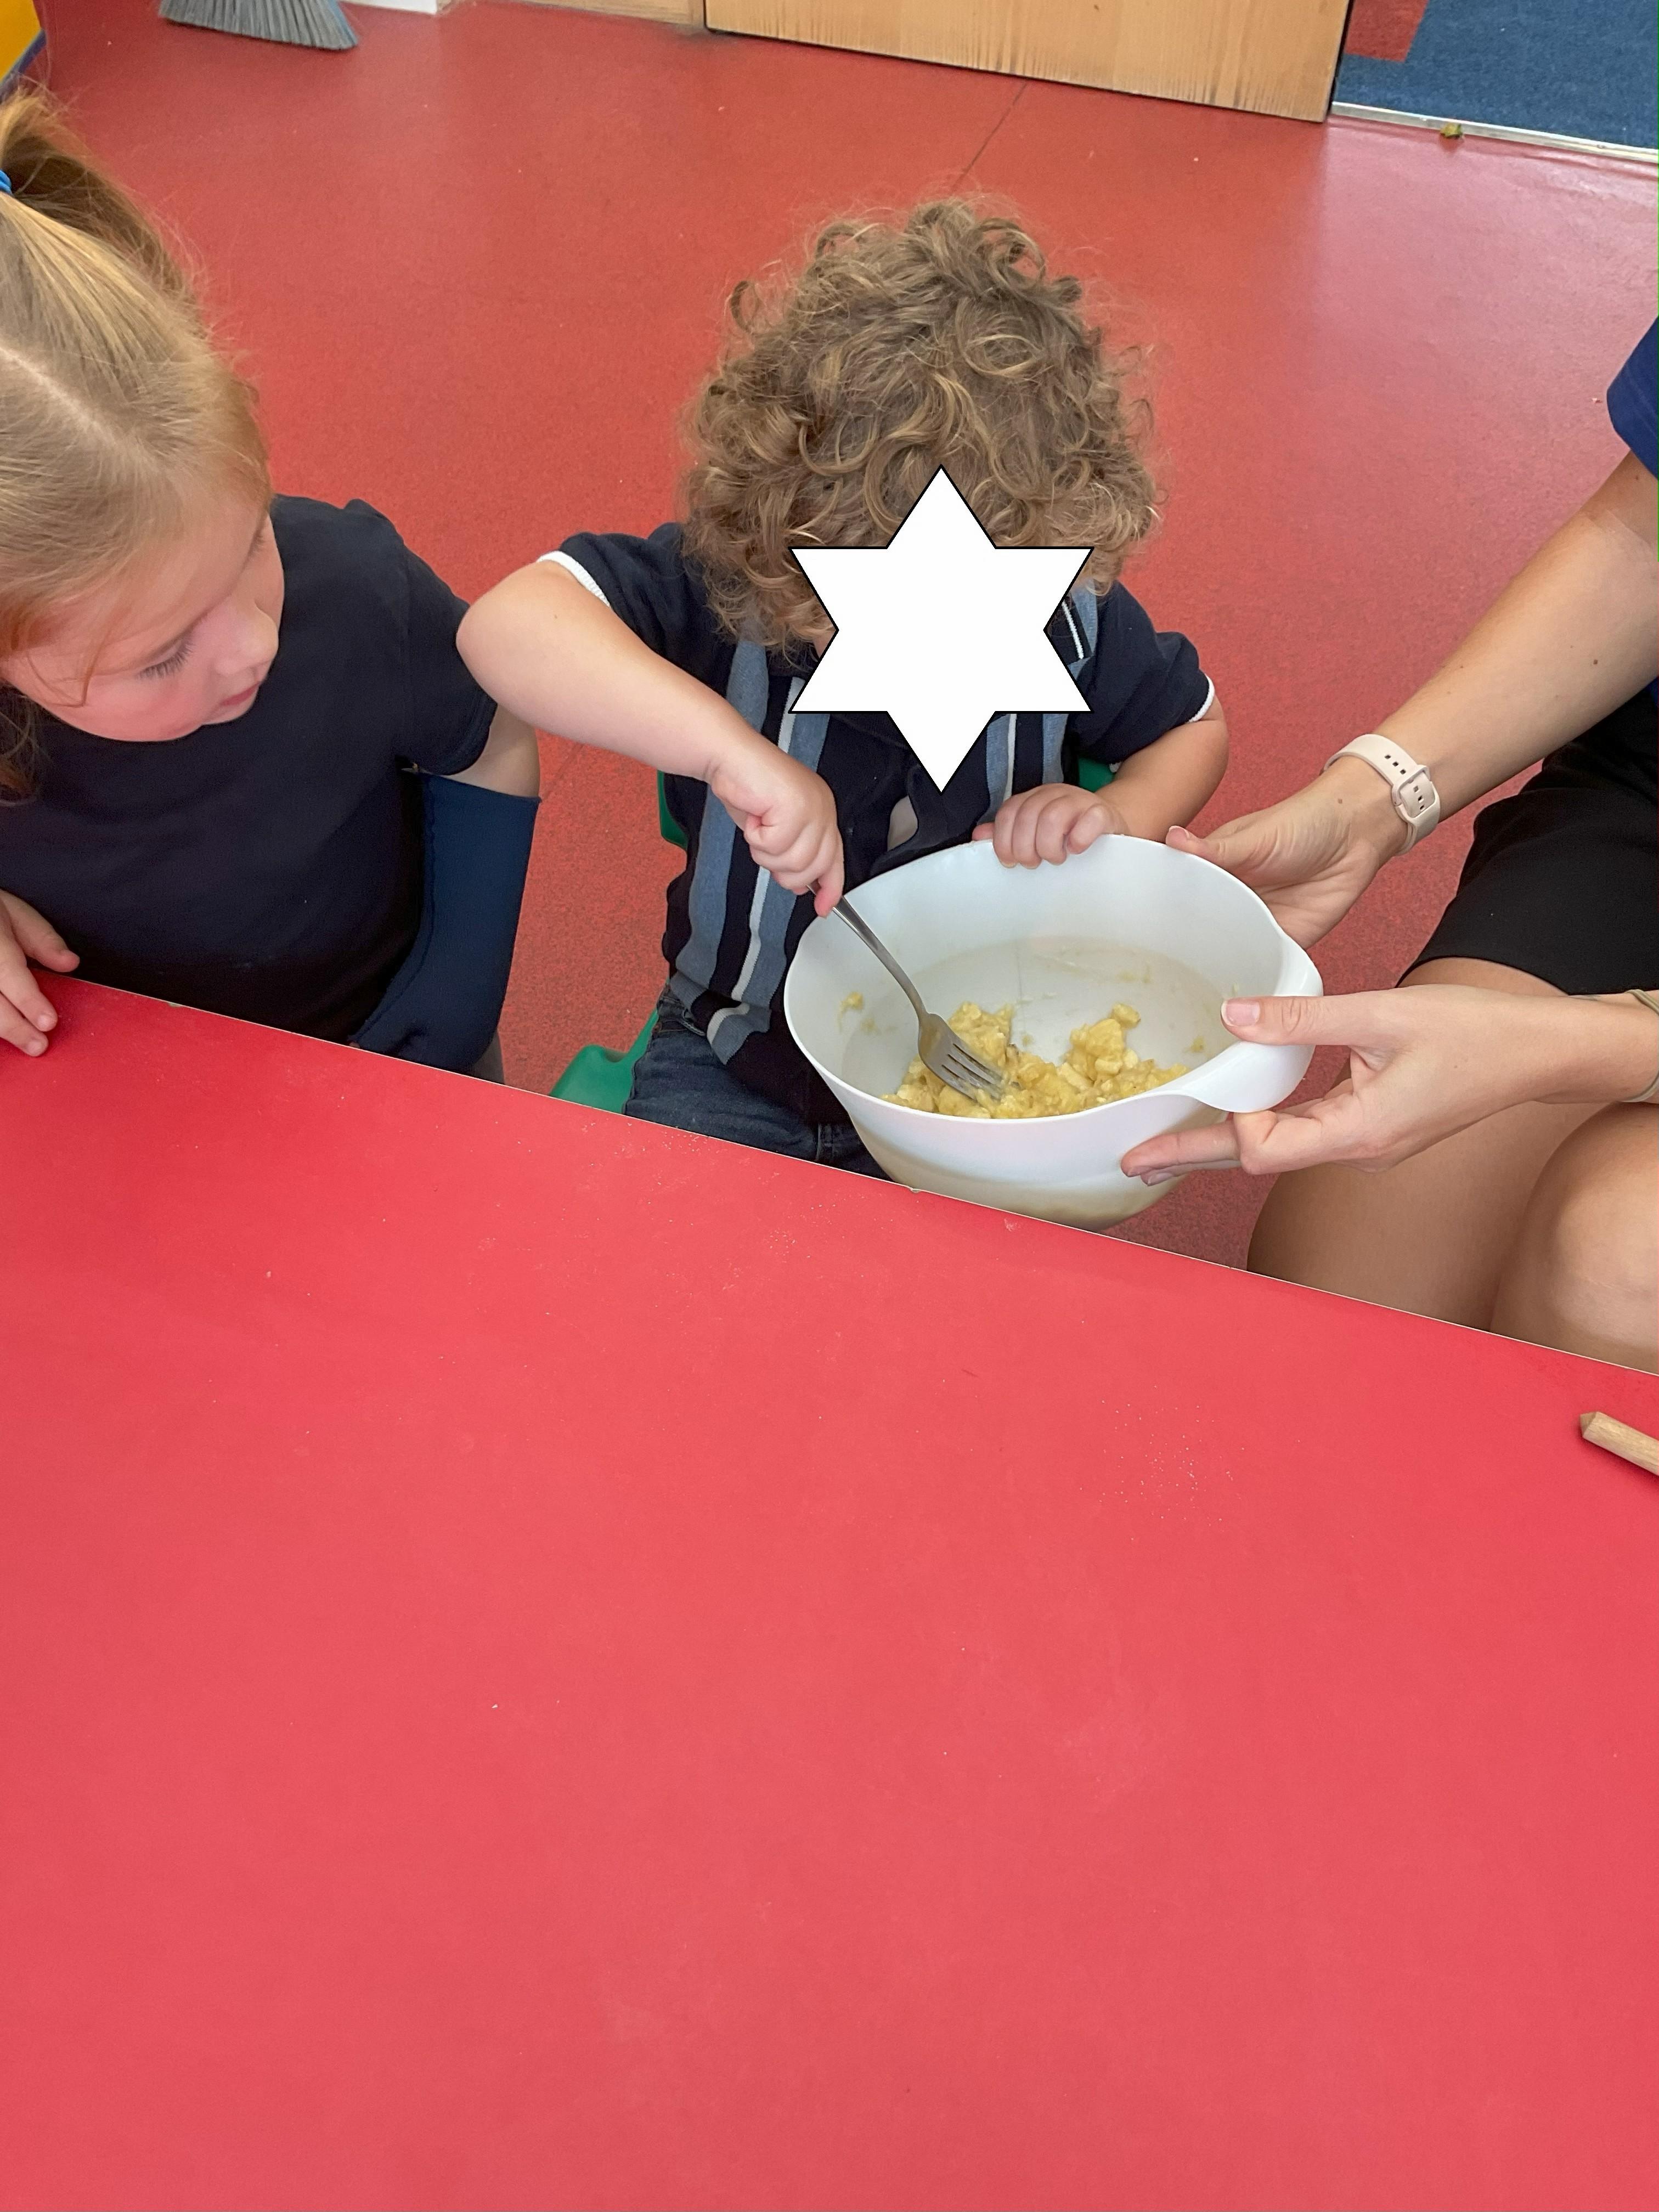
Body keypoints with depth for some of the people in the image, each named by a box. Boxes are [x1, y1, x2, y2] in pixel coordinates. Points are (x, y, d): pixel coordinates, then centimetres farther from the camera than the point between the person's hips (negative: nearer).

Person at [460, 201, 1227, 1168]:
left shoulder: (1070, 614, -12)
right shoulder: (723, 582, -23)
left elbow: (1196, 723, 8)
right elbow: (508, 628, -39)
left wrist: (1127, 815, -15)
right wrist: (733, 748, -49)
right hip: (740, 1063, -1)